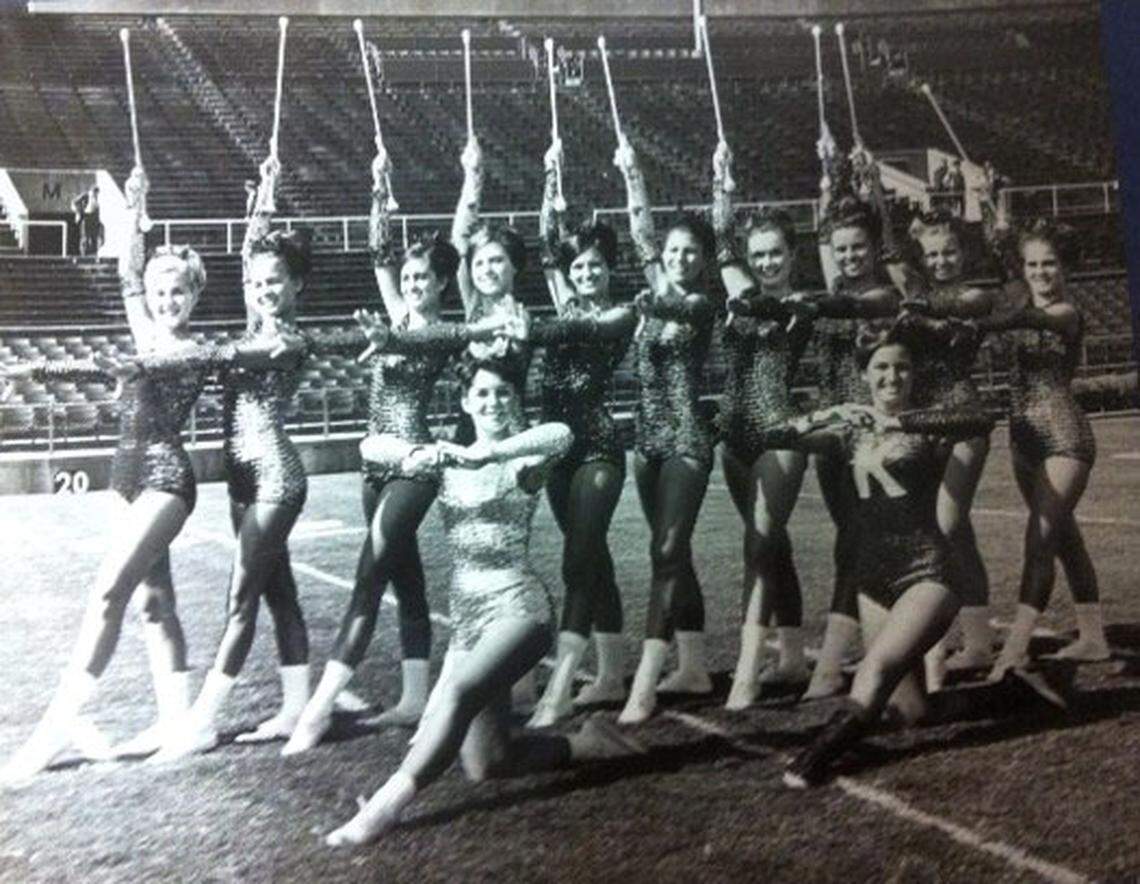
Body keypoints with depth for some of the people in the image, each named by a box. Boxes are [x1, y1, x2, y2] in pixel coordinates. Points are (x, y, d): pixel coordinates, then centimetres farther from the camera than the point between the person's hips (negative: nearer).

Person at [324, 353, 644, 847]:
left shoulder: (521, 459, -4)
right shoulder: (448, 458, 9)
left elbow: (561, 435, -27)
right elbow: (370, 447, -2)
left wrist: (486, 453, -33)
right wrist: (417, 454, -21)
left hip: (518, 607, -6)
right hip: (467, 617, 6)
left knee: (458, 693, -32)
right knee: (486, 766, 5)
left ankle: (390, 804, -28)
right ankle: (585, 743, 25)